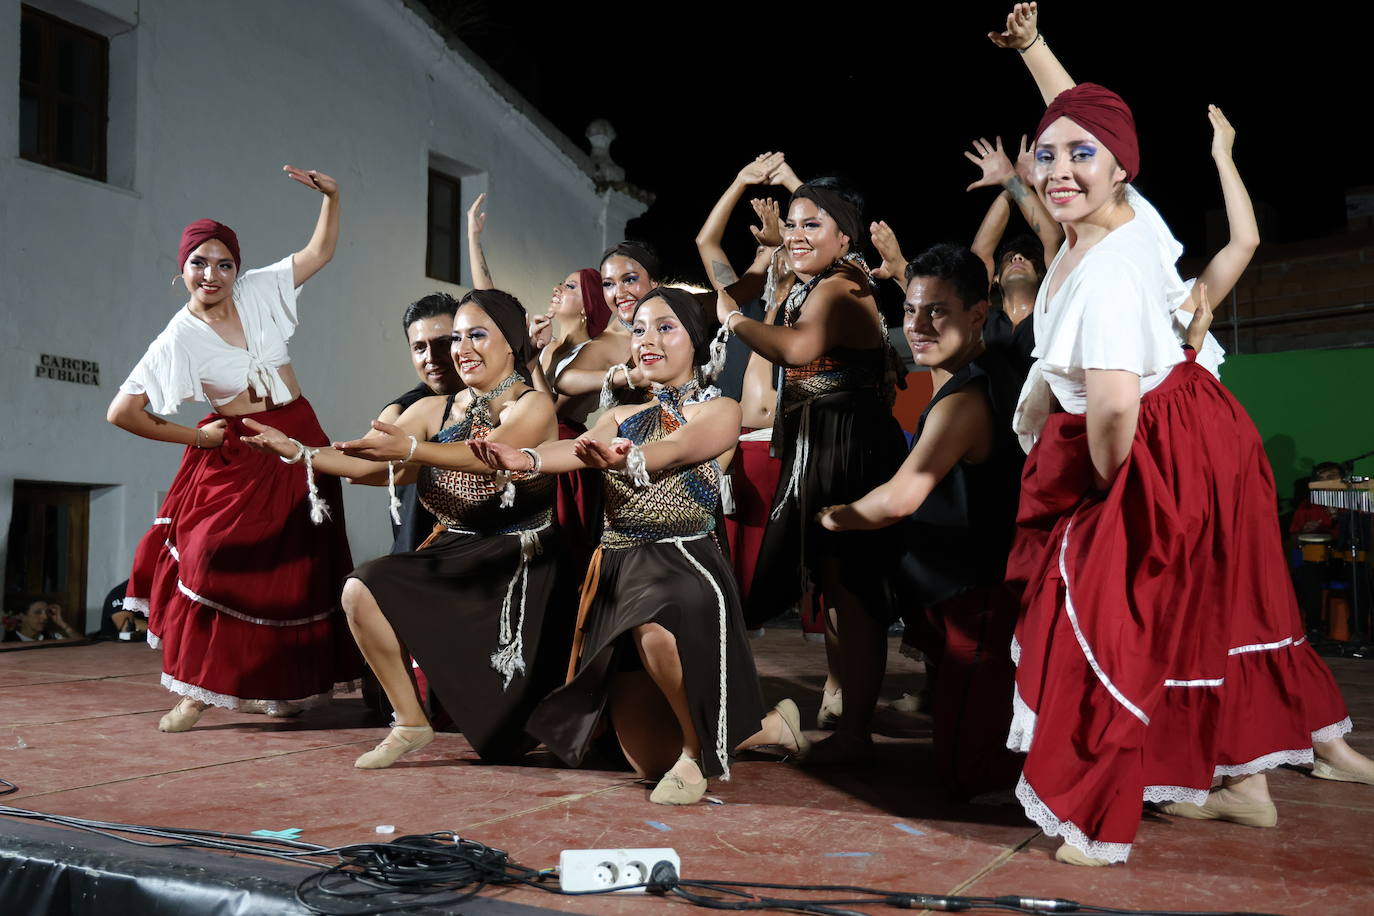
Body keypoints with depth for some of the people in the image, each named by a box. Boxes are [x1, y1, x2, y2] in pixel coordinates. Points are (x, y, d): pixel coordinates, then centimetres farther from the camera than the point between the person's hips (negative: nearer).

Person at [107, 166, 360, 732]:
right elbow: (121, 412, -10)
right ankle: (195, 690, -6)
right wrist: (196, 437, -5)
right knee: (215, 555, -14)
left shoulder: (258, 291, 0)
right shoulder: (179, 339, -9)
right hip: (238, 455, -3)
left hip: (300, 441, 3)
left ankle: (297, 687, 16)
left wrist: (331, 196, -9)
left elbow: (321, 250, 7)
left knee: (299, 567, 5)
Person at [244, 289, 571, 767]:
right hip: (454, 556, 5)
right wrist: (293, 450, -13)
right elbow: (366, 464, 0)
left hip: (522, 565, -5)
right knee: (361, 590, -18)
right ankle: (410, 722, -3)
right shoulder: (435, 409, 8)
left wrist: (411, 449, -42)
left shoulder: (534, 405, -8)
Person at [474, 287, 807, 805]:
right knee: (650, 761, 9)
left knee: (655, 626, -43)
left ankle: (699, 752, -14)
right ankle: (768, 727, 38)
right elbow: (579, 449, -6)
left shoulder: (718, 411, 0)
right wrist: (526, 460, -28)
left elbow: (677, 449, -21)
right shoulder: (622, 418, 16)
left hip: (684, 563, -6)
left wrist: (629, 458, -44)